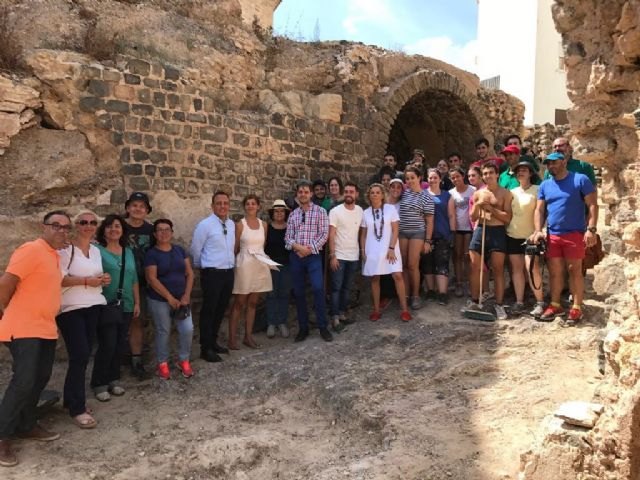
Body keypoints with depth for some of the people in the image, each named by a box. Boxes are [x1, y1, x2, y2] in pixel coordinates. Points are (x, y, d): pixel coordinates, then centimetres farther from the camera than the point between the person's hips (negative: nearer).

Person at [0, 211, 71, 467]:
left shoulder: (54, 255, 13)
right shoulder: (32, 249, -15)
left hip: (46, 328, 9)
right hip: (23, 328, -9)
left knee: (40, 379, 14)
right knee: (23, 382, -9)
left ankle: (27, 425, 28)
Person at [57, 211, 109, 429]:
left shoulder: (96, 251, 14)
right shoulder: (66, 249, -8)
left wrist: (104, 280, 2)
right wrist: (86, 281, -20)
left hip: (94, 306, 7)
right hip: (70, 308, -7)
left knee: (84, 355, 9)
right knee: (80, 355, -10)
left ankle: (72, 400, 23)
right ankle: (77, 408, 0)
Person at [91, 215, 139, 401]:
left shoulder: (128, 252, 13)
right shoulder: (97, 250, -4)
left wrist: (137, 302, 13)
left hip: (126, 306, 5)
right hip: (105, 306, -5)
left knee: (120, 345, 10)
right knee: (107, 345, -5)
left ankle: (113, 379, 25)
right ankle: (99, 384, 11)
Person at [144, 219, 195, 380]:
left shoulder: (180, 250, 7)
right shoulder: (151, 253, -6)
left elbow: (189, 273, 5)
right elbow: (152, 279, -13)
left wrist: (186, 295, -6)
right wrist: (170, 297, -16)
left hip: (181, 299, 4)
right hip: (159, 300, -4)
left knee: (187, 329, -3)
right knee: (163, 332, 5)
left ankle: (184, 361, 16)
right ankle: (162, 363, 23)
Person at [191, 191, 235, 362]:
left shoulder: (232, 224, 7)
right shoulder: (205, 225, -12)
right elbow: (195, 250, -5)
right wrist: (202, 266, 7)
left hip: (229, 272, 7)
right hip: (212, 273, -6)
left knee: (220, 310, 16)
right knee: (208, 310, 1)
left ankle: (213, 342, 31)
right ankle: (206, 349, 11)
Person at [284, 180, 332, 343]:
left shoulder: (320, 211, 0)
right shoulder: (293, 214, 11)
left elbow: (324, 234, -6)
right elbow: (287, 237, 7)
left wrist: (310, 248, -14)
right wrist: (297, 246, -13)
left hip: (313, 256, -4)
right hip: (295, 257, 4)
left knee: (318, 288, -15)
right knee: (298, 292, 6)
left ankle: (322, 326, -2)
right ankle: (303, 327, 17)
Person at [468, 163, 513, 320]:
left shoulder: (505, 193, 1)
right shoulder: (478, 193, 11)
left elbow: (508, 218, -5)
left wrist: (491, 208, -13)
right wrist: (477, 206, -6)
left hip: (498, 232, -3)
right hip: (480, 230, 3)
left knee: (498, 269, -1)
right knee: (475, 267, 3)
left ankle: (499, 305, 6)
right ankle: (474, 302, 14)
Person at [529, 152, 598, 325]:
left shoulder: (580, 180, -4)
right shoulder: (544, 185, 11)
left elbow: (592, 205, -7)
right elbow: (539, 210, 11)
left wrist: (591, 229, -15)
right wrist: (538, 230, -3)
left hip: (574, 233, -5)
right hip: (552, 235, 5)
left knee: (574, 270, 0)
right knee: (554, 271, 9)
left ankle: (577, 308, 7)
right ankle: (555, 305, 19)